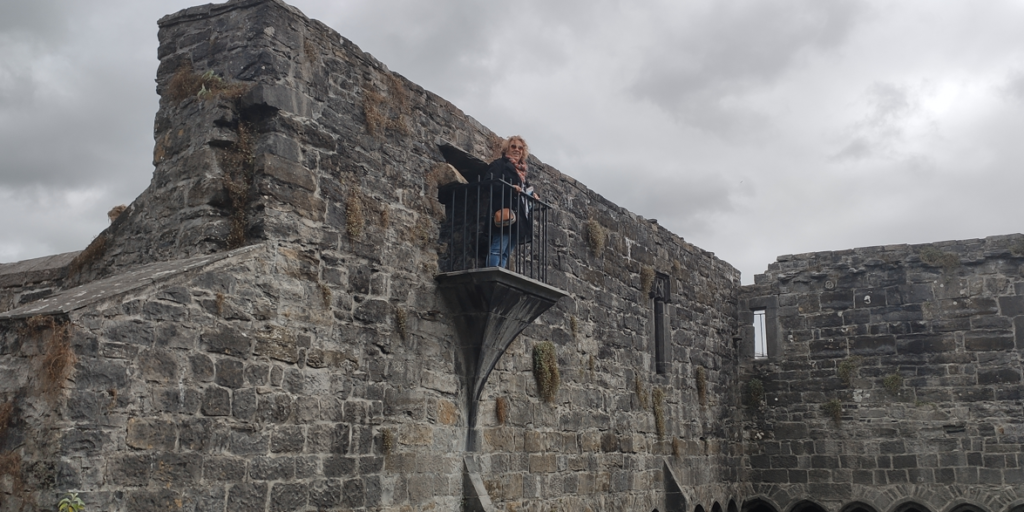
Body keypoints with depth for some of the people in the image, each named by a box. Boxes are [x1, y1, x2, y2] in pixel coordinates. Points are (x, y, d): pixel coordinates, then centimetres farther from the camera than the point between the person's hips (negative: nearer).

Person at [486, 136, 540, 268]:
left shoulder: (521, 170, 28)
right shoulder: (499, 164, 4)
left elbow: (525, 189, 33)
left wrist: (533, 195, 11)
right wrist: (510, 188, -22)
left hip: (519, 219, 8)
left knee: (505, 253, 2)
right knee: (498, 249, -16)